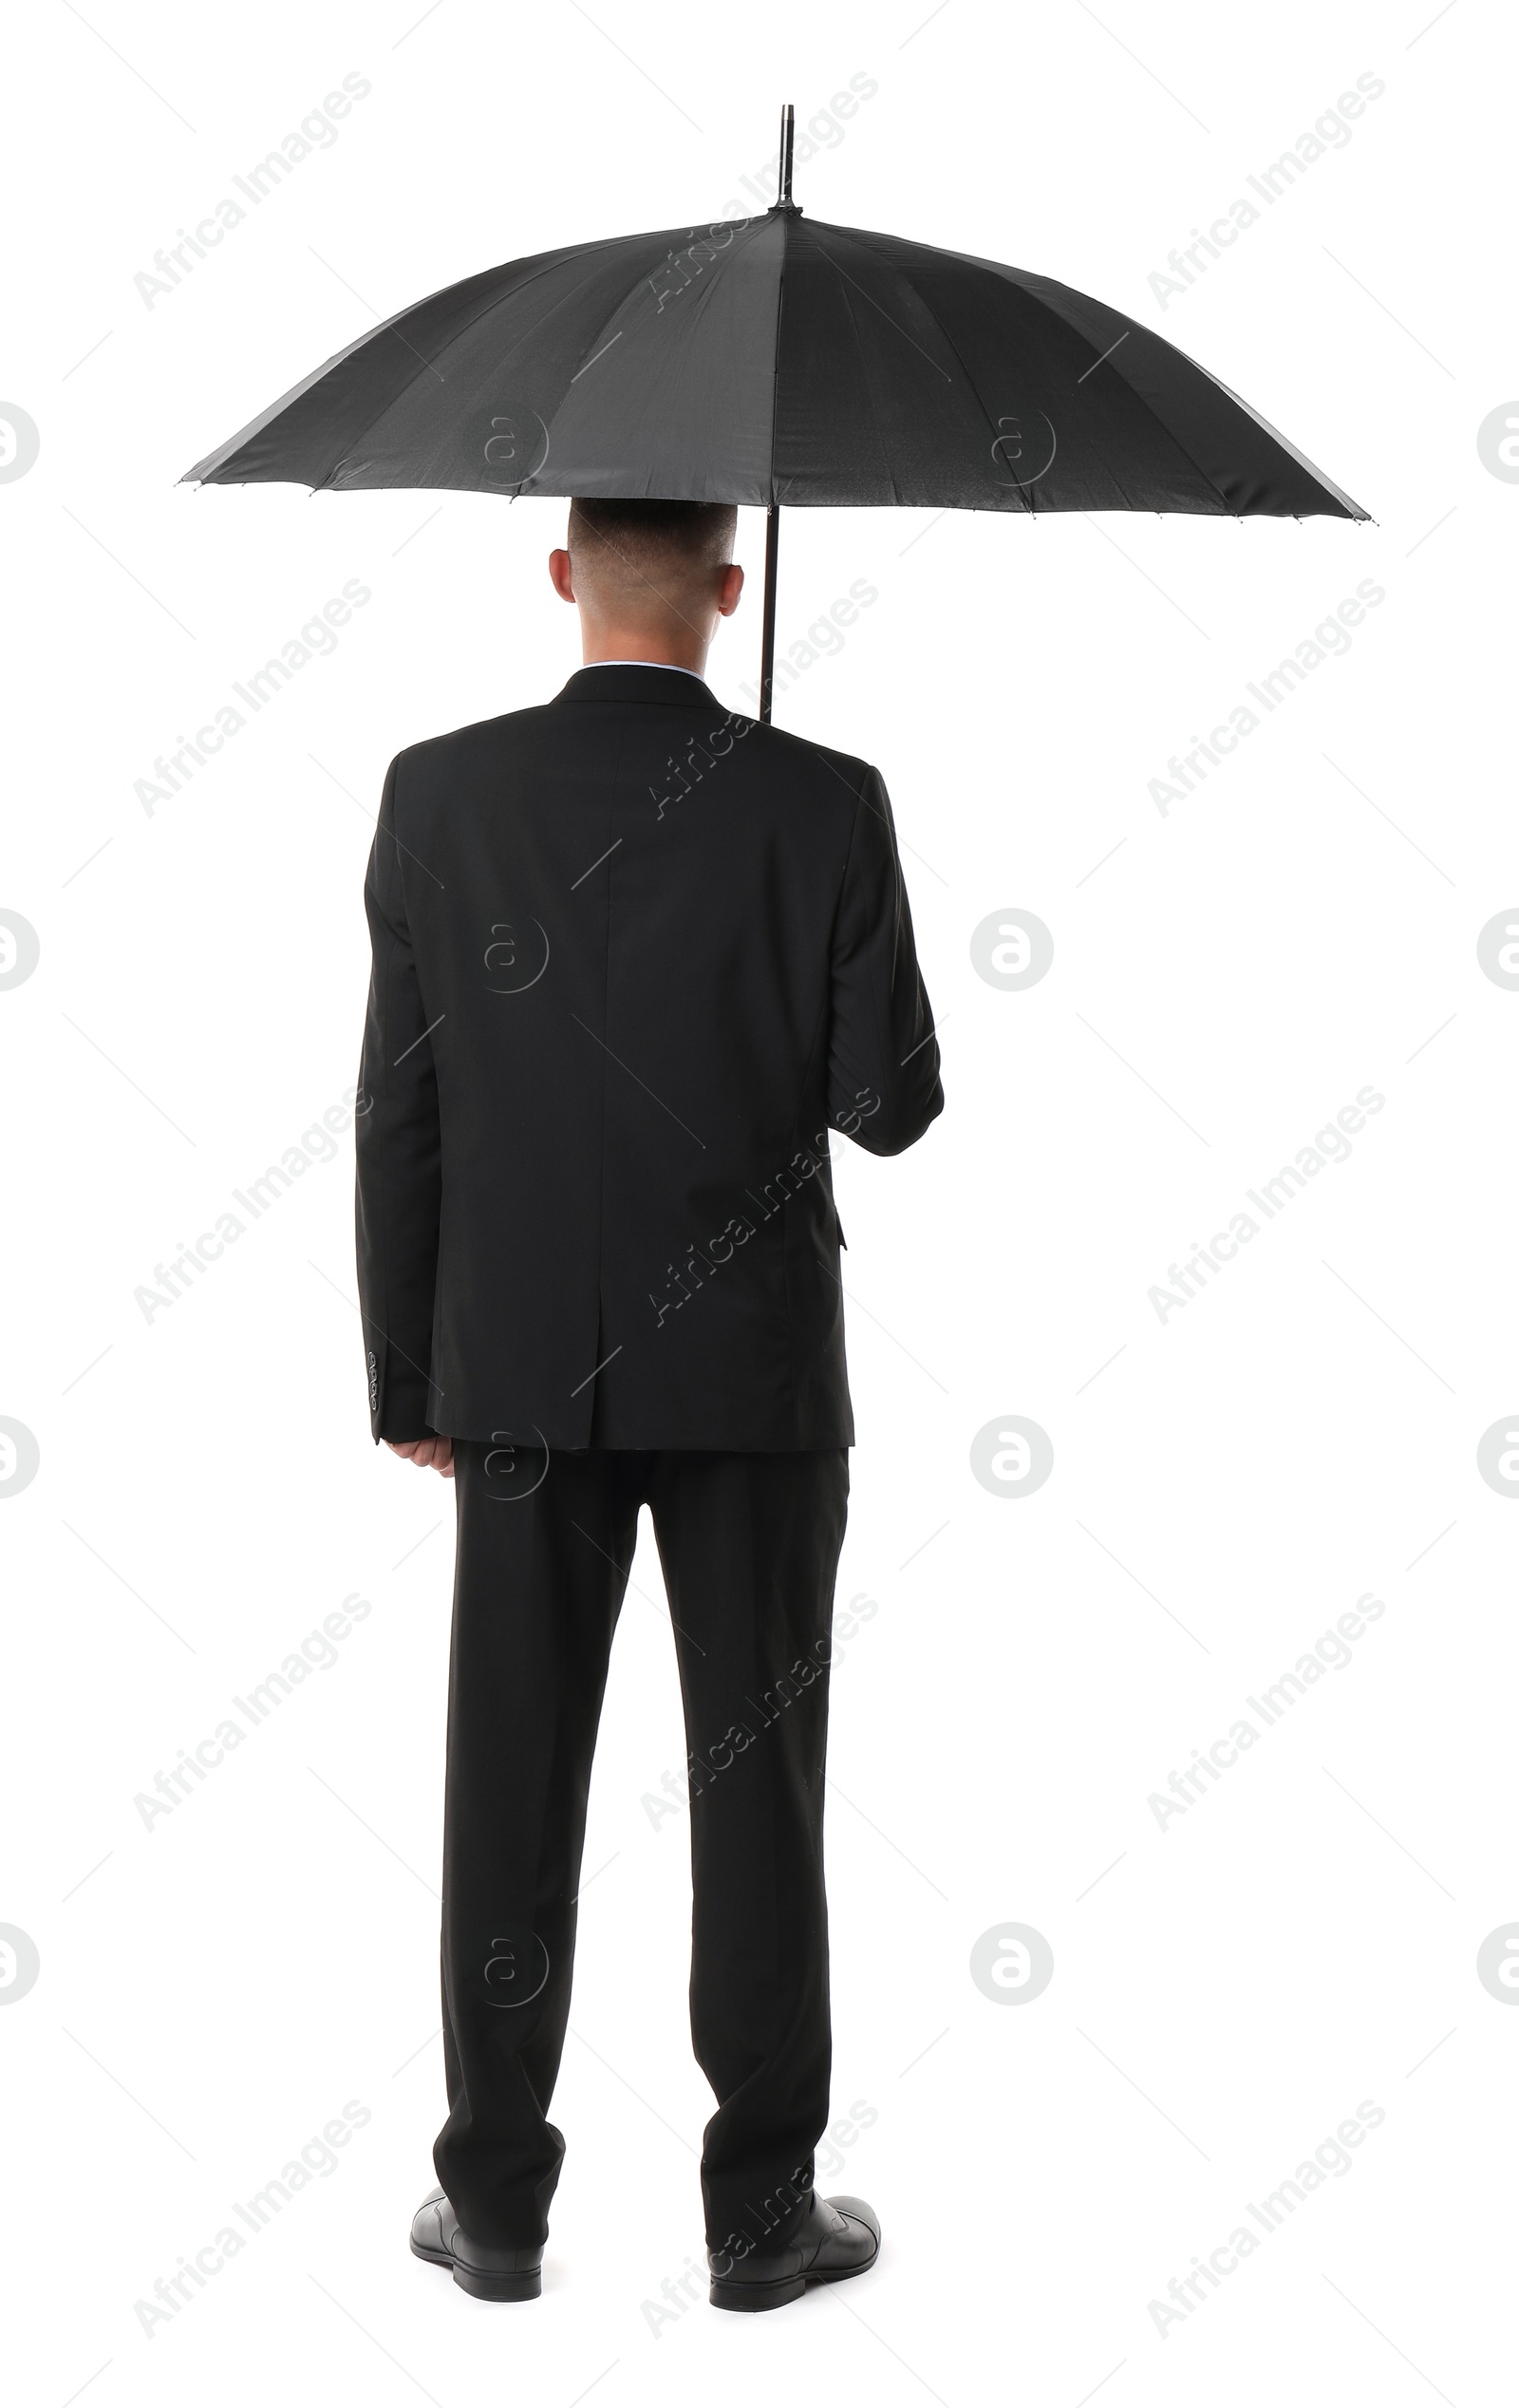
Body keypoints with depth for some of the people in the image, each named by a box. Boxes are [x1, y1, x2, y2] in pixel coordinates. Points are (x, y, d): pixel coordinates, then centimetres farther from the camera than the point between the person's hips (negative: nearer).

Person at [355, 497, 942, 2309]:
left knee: (513, 1778, 8)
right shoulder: (825, 805, -10)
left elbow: (398, 1114, -2)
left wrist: (403, 1379, 7)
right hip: (753, 1363, -1)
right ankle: (761, 2209, 14)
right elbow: (889, 1109, -7)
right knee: (758, 1773, 7)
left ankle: (497, 2204, 17)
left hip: (524, 1363, 2)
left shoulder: (437, 794, -4)